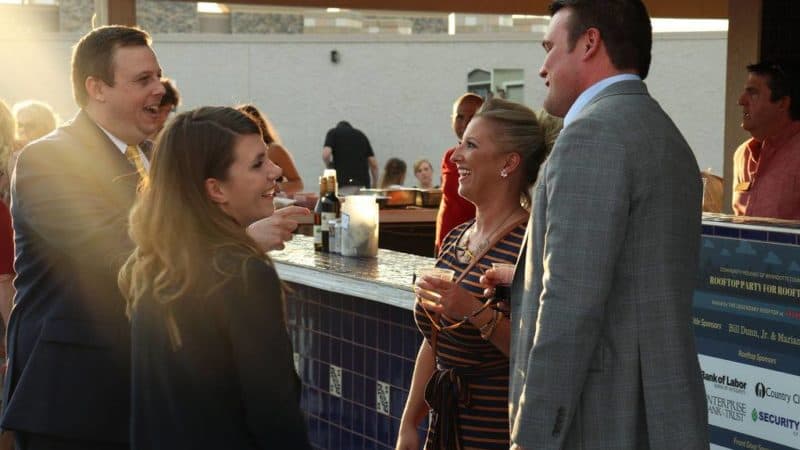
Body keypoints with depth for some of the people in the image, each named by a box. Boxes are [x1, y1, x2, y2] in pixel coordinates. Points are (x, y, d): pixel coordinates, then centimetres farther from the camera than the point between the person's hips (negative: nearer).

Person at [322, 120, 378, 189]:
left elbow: (326, 154, -8)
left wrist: (330, 166, 15)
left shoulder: (333, 132, 11)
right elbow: (373, 164, 15)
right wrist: (374, 185, 26)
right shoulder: (360, 134, 21)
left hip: (342, 182, -3)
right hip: (362, 183, 3)